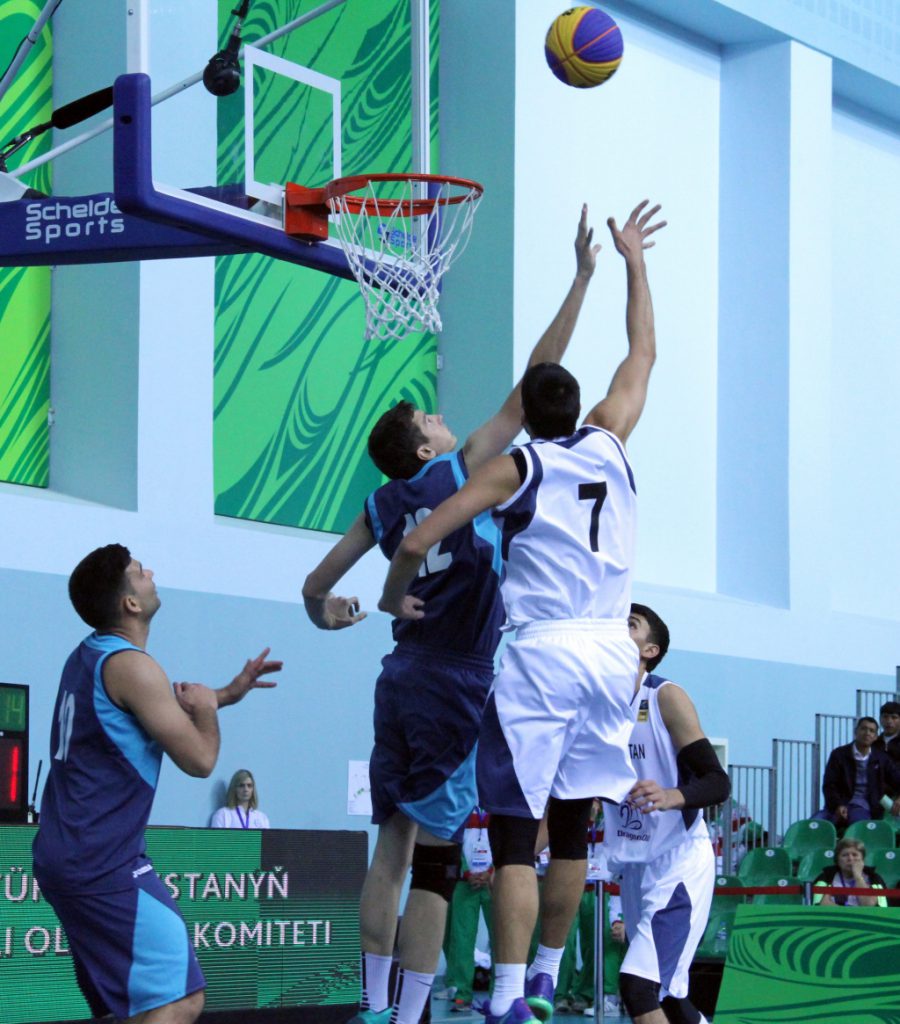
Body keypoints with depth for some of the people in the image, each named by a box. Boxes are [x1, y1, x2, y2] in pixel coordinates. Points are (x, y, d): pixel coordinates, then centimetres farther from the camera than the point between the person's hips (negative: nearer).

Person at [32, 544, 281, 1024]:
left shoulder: (88, 656, 14)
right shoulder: (129, 665, -14)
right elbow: (199, 760, -12)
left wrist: (227, 693, 29)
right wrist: (207, 705, 6)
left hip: (63, 856, 10)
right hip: (103, 865, -10)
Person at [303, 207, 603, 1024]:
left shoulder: (383, 506, 9)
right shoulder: (463, 469, -5)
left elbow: (319, 584, 14)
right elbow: (532, 383, -7)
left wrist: (324, 612, 38)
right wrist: (584, 278, -5)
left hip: (403, 681, 6)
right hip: (454, 685, -6)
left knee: (396, 843, 11)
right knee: (435, 856, -6)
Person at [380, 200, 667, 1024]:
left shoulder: (517, 468, -3)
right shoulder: (609, 445, 7)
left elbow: (417, 542, -11)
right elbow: (643, 352, 23)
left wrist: (396, 596, 8)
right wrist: (632, 260, 33)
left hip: (542, 653, -5)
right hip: (611, 650, 5)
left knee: (515, 835, -5)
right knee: (572, 829, 15)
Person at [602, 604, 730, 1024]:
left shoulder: (666, 697, -10)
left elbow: (718, 782, -16)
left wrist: (671, 796, -37)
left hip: (679, 861, -7)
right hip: (633, 864, 7)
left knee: (638, 985, -21)